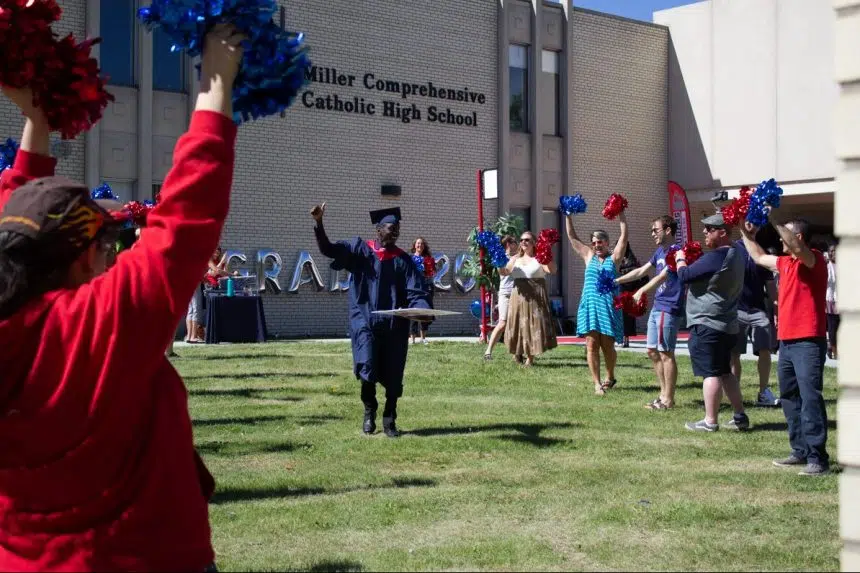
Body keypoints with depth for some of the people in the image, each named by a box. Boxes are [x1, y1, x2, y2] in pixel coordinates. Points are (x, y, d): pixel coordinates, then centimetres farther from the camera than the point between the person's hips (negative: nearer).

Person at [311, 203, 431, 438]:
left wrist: (423, 310, -20)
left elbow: (416, 293, 1)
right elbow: (328, 249, -7)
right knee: (368, 366, -15)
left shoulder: (403, 260, 8)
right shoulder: (360, 250, 4)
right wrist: (319, 224, -23)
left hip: (394, 324, 2)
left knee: (393, 376, 3)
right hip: (365, 321, -2)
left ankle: (389, 420, 20)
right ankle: (369, 410, 11)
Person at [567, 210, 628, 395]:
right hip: (589, 305, 2)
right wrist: (568, 216, 11)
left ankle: (610, 376, 25)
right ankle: (597, 383, -2)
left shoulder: (614, 258, 6)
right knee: (591, 345, -4)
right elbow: (572, 237, 16)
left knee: (607, 345, 3)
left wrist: (621, 214, -8)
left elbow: (624, 235, -2)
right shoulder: (589, 256, 14)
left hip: (608, 306, -2)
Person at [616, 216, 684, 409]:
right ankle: (664, 394, 21)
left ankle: (668, 400, 2)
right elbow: (641, 271, 23)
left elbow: (662, 277, -24)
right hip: (657, 307, 9)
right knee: (653, 351, 12)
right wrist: (617, 281, 22)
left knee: (666, 353, -5)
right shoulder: (660, 251, 16)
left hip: (669, 309, -9)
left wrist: (641, 291, -34)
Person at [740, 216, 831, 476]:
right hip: (786, 341, 9)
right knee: (789, 398, 13)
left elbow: (797, 248, -30)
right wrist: (747, 235, 28)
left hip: (808, 342, -9)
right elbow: (759, 257, 33)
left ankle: (817, 458, -12)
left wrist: (773, 220, -27)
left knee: (810, 398, -12)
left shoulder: (814, 259, -8)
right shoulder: (786, 263, 16)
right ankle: (801, 451, 21)